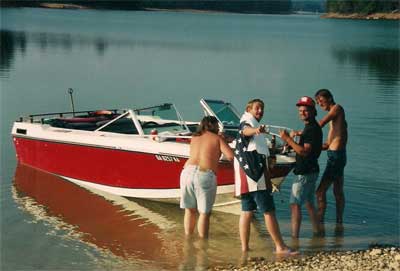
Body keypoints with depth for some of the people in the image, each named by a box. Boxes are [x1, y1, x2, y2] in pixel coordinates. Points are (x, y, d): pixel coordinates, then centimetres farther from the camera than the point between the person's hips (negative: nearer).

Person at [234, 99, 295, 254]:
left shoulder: (254, 125, 27)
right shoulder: (248, 122, -4)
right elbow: (246, 130, -30)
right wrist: (256, 130, -56)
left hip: (248, 176, 10)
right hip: (254, 175, -10)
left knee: (247, 212, 6)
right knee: (269, 211, -9)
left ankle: (244, 247, 5)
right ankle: (280, 247, -9)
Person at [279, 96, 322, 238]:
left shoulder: (313, 129, -18)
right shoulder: (311, 127, 13)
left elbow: (305, 151, -26)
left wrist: (288, 139, -27)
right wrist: (298, 134, 29)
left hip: (305, 172, -11)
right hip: (309, 171, 11)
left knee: (295, 204, -12)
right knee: (309, 203, 18)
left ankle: (294, 236, -14)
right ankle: (317, 233, 24)